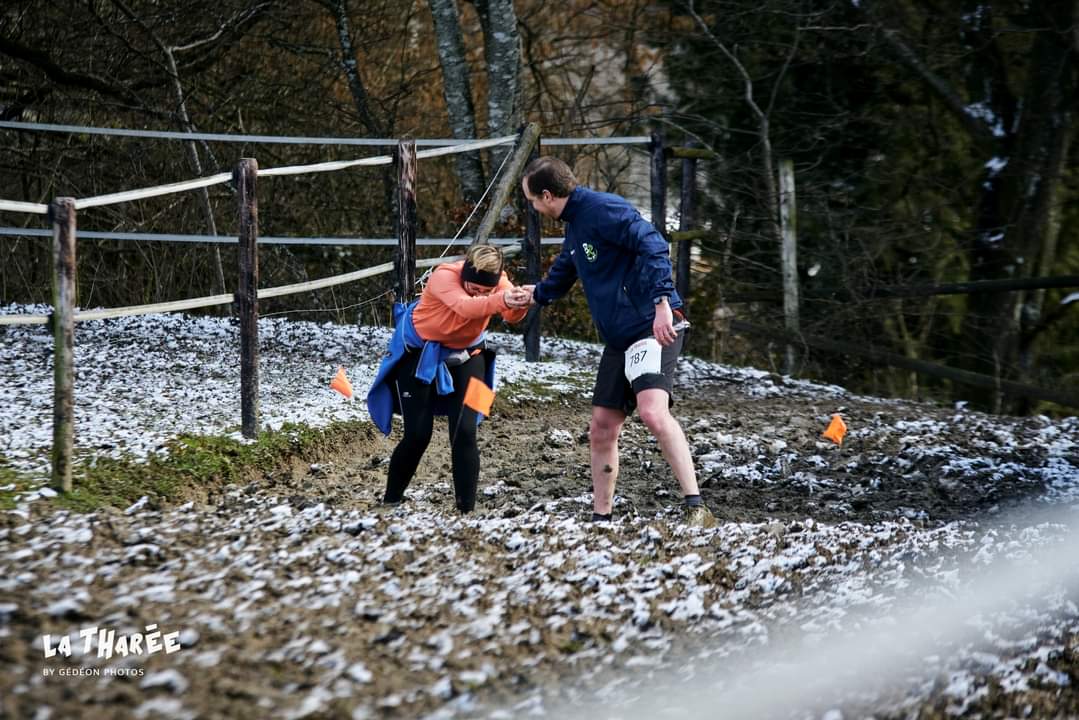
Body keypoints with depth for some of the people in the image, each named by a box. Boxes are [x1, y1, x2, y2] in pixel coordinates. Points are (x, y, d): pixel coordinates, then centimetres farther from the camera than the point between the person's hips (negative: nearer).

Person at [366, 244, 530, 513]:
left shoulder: (497, 280, -22)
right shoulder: (444, 276, -34)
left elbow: (512, 315, -40)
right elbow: (465, 306, -54)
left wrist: (520, 303, -65)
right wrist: (501, 301, -74)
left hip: (466, 355, 3)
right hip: (420, 352, -3)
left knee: (464, 433, -9)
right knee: (418, 434, -5)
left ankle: (467, 509, -3)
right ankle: (391, 501, 16)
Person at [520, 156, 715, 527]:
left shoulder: (603, 209, -12)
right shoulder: (575, 226, 19)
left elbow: (653, 246, -24)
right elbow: (560, 277, 39)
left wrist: (662, 303, -32)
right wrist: (533, 294, 53)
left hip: (652, 327, -10)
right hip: (619, 339, 10)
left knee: (653, 410, -28)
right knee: (601, 428, 9)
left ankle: (696, 510, -31)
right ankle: (600, 519, 19)